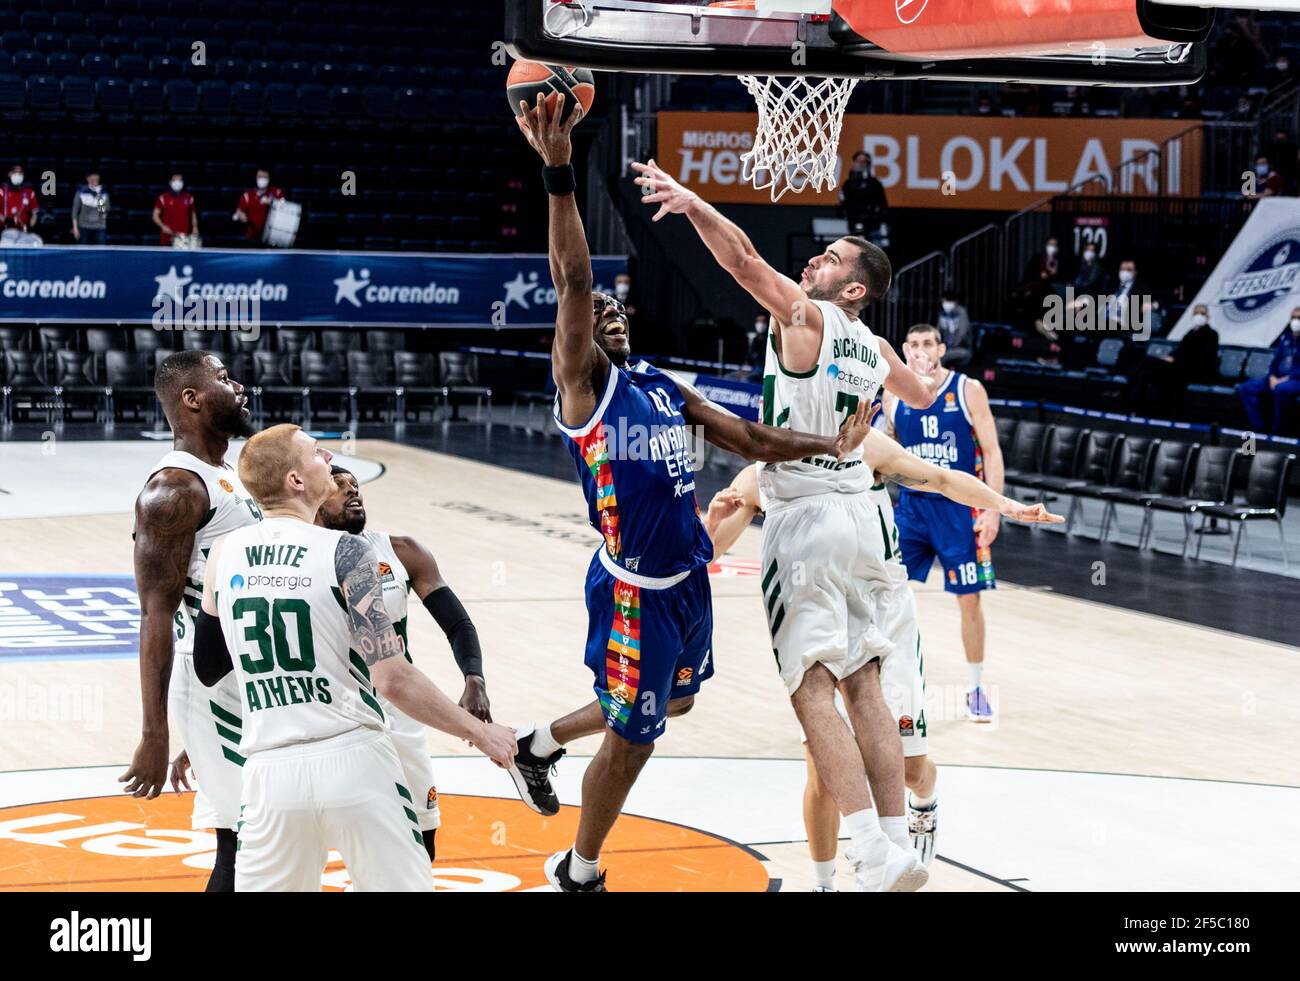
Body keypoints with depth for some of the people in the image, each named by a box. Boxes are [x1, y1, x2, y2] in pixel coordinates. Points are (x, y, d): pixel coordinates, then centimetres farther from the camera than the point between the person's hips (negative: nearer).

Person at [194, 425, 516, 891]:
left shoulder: (223, 554, 5)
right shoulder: (345, 552, -8)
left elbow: (210, 670, 16)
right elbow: (392, 680, -14)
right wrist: (479, 731, -3)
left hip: (271, 769, 3)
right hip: (353, 761, -3)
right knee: (404, 883, 10)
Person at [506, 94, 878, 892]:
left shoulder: (665, 387, 12)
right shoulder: (582, 387, -9)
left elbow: (749, 440, 11)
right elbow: (572, 283, -21)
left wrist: (831, 446, -4)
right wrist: (558, 173, -30)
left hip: (689, 579, 8)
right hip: (634, 588, -8)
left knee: (671, 703, 25)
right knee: (632, 739, 1)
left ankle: (540, 743, 45)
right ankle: (578, 874, 22)